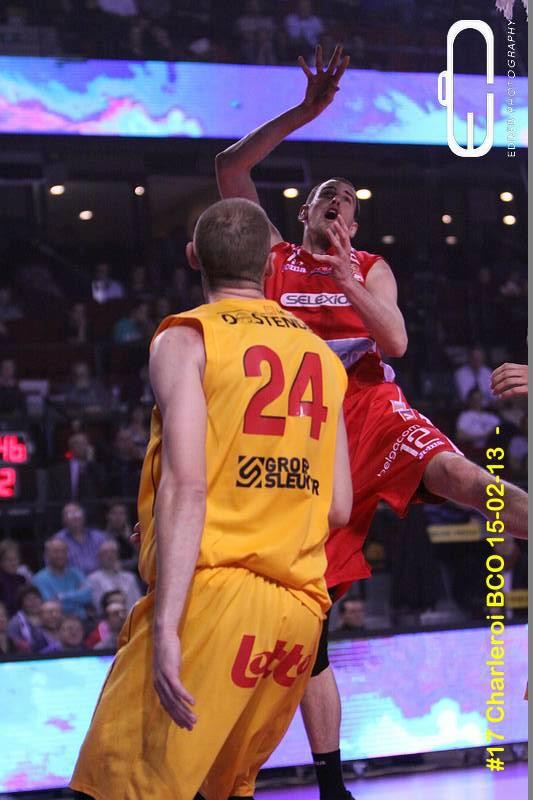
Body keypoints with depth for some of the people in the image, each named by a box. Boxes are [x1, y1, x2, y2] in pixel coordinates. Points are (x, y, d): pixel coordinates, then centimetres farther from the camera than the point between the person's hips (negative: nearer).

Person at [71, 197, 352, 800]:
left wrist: (165, 626, -18)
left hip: (212, 594, -6)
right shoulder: (322, 357, 17)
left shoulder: (186, 338, 0)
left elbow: (186, 485, -13)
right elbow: (338, 508, 14)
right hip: (299, 613, 7)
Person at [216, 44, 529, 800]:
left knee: (455, 471, -34)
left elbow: (398, 343, 3)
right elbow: (229, 167, 1)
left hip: (371, 407, 0)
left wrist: (353, 286, -12)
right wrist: (307, 112, -6)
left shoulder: (371, 268, 16)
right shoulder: (273, 257, 12)